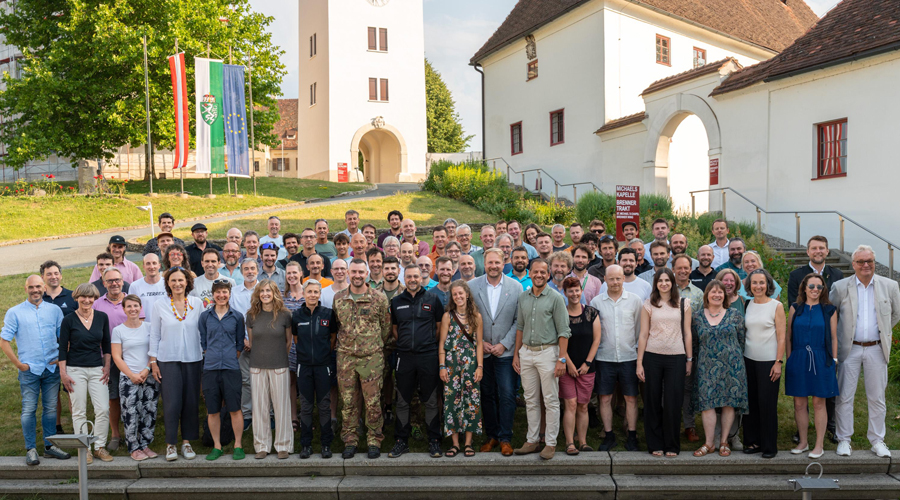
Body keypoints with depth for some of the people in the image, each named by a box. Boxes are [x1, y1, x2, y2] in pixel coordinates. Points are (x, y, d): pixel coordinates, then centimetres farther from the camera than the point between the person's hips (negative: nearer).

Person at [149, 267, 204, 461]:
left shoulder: (197, 303, 4)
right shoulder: (159, 305, 1)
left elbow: (203, 332, 9)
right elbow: (154, 335, 4)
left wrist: (206, 356, 6)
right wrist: (153, 361, 1)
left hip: (192, 359, 1)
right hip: (168, 360, -1)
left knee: (191, 401, 5)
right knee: (171, 402, -4)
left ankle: (187, 442, 17)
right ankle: (170, 444, 10)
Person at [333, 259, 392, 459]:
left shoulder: (379, 298, -1)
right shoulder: (338, 298, 7)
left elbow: (386, 326, 6)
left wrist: (376, 345, 8)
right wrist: (345, 343, 13)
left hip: (372, 357, -2)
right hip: (345, 357, 2)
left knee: (373, 402, 2)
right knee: (348, 401, 7)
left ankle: (374, 441, 15)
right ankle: (349, 441, 19)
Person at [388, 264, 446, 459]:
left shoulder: (432, 299, 3)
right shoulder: (397, 301, 9)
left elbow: (440, 326, 9)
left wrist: (431, 344, 5)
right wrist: (404, 344, 9)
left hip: (428, 355, -2)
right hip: (404, 356, 2)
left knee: (431, 401, 3)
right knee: (402, 401, 7)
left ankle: (434, 441, 14)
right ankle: (401, 441, 18)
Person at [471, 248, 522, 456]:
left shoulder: (516, 287, -1)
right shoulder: (472, 286, 0)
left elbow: (519, 320, -1)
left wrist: (504, 344, -8)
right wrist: (480, 342, -5)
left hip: (505, 351, -1)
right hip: (480, 351, 1)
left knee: (507, 395, -3)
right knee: (487, 395, 9)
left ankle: (505, 438, 10)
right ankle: (492, 436, 22)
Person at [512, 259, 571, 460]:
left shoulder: (555, 298, -6)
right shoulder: (523, 298, 10)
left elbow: (563, 331, -8)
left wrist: (562, 359, -14)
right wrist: (516, 354, 11)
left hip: (547, 352, -5)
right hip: (526, 352, 5)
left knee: (551, 400, 1)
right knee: (531, 400, 11)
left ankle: (551, 443, 9)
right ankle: (532, 440, 20)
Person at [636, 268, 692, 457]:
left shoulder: (684, 304, 6)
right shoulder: (648, 305, 5)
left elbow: (687, 334, 8)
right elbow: (643, 335, 4)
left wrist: (689, 359, 5)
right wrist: (639, 363, 1)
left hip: (676, 357, 0)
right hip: (652, 357, 0)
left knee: (673, 403, 1)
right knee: (653, 401, 5)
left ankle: (672, 446, 15)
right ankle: (655, 445, 16)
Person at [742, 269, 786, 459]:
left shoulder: (776, 306, -3)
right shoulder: (747, 305, 8)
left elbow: (781, 337, -4)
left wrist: (778, 362, -10)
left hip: (768, 361, -4)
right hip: (749, 359, 4)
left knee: (767, 403, -1)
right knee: (750, 401, 7)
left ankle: (769, 446, 10)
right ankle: (753, 441, 19)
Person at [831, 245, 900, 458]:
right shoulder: (840, 287, -3)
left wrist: (882, 331, 15)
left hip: (876, 350, 2)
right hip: (849, 350, -1)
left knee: (877, 398, 9)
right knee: (844, 397, 2)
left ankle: (877, 441, 21)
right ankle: (844, 440, 13)